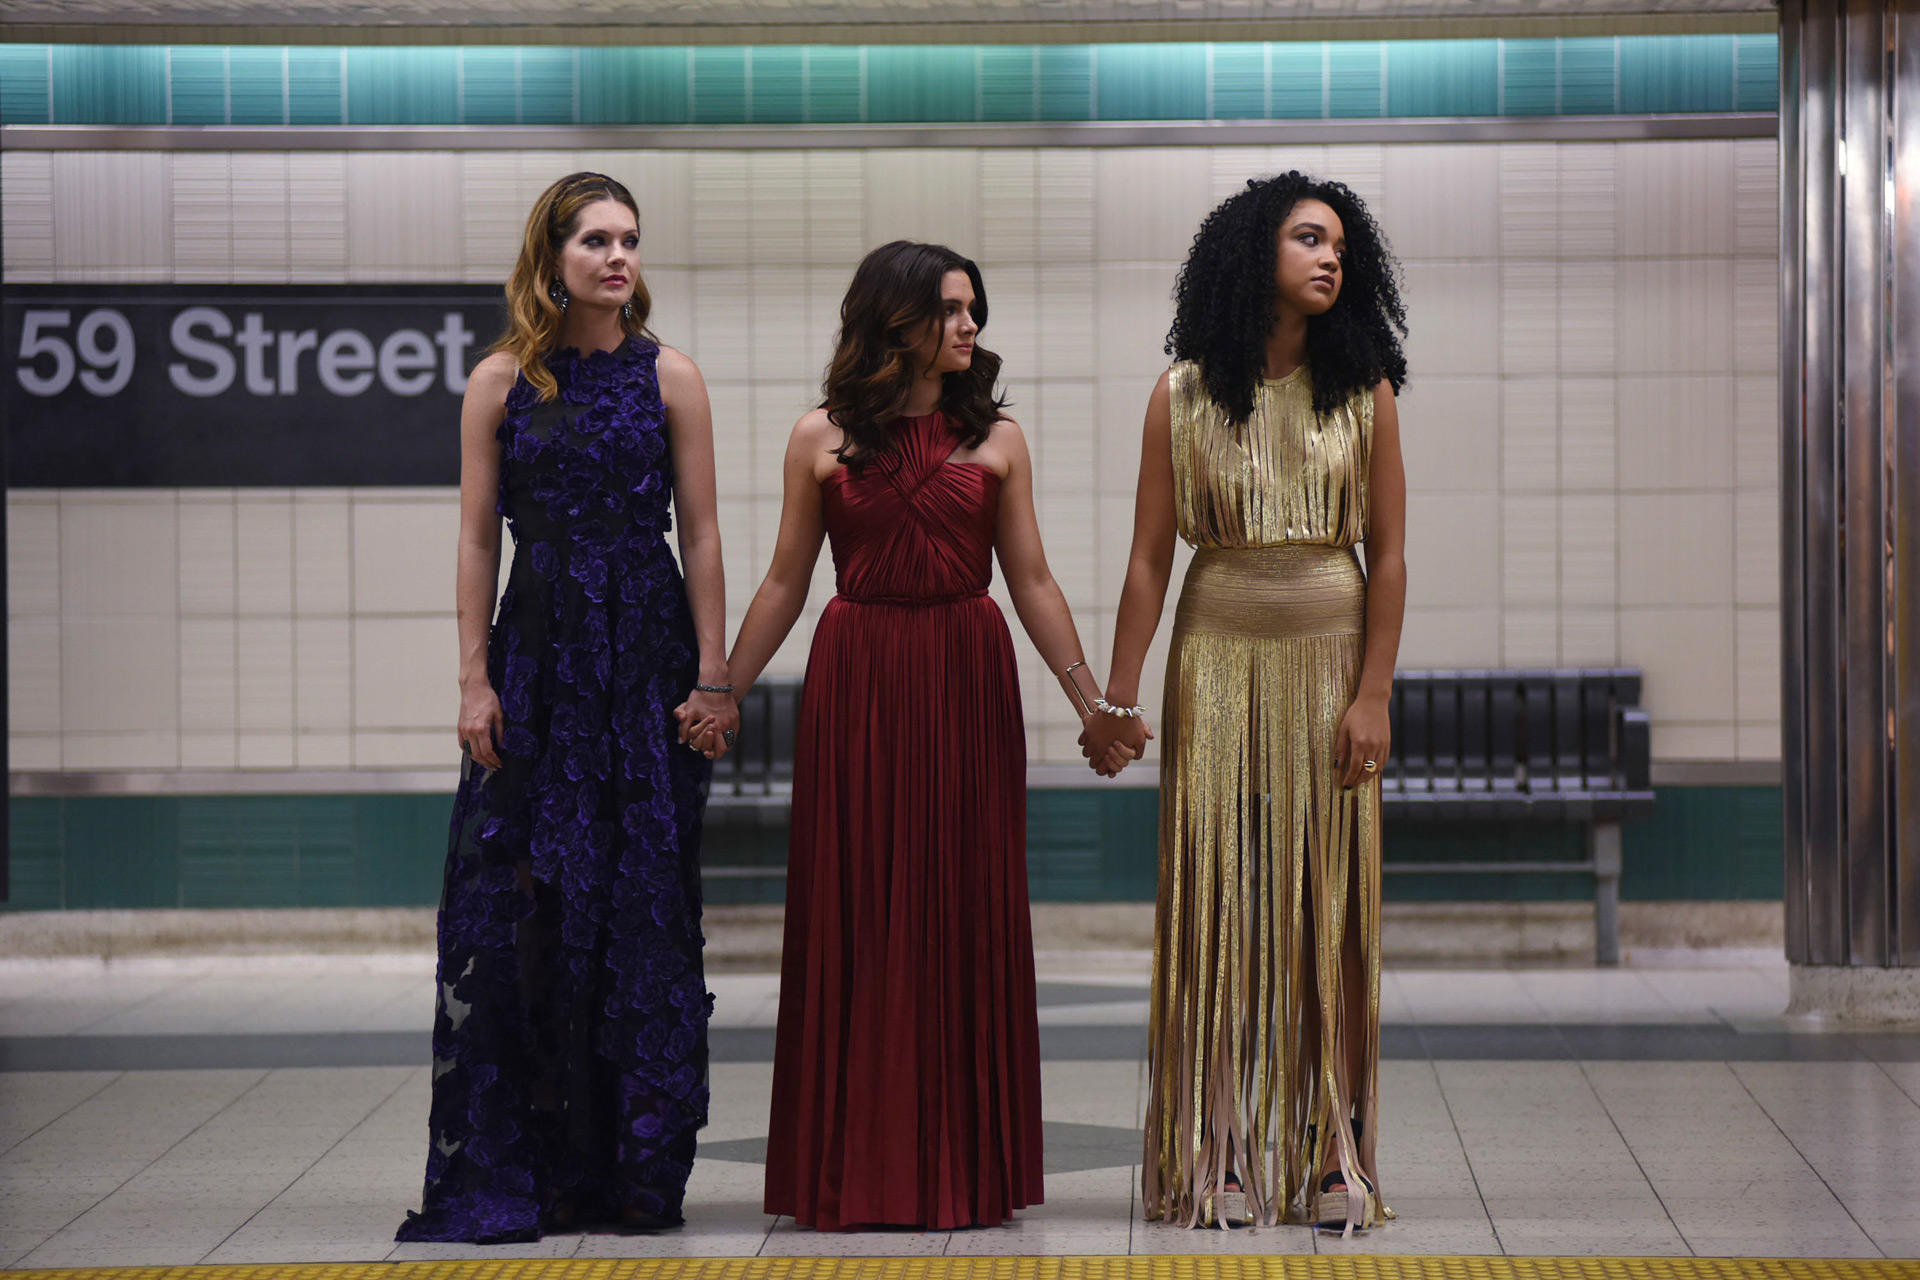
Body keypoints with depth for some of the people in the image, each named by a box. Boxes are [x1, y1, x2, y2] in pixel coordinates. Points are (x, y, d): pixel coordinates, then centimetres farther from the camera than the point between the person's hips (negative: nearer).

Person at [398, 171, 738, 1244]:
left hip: (647, 652, 0)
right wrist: (476, 679, -3)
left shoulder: (669, 376, 3)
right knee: (529, 908, -1)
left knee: (643, 906, 0)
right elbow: (479, 539, 4)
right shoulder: (502, 383, 4)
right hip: (537, 654, 1)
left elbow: (702, 534, 2)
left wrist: (713, 676, -4)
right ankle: (537, 1172, 6)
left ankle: (638, 1172, 8)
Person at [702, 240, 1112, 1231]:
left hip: (966, 682, 1)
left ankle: (960, 1166, 11)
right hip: (855, 684, -1)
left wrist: (1090, 696, 1)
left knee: (964, 916, 2)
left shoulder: (995, 439, 5)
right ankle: (856, 1169, 10)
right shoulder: (822, 440, 3)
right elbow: (784, 583, 7)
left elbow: (1031, 581, 6)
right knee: (854, 916, 2)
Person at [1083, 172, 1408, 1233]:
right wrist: (1115, 699, -2)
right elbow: (1148, 558, 1)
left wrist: (1371, 694, -7)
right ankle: (1216, 1159, 4)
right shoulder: (1182, 395, 1)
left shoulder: (1363, 391, 3)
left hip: (1330, 656, 1)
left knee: (1329, 907, 1)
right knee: (1214, 904, 0)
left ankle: (1333, 1155, 6)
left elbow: (1387, 554, 1)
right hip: (1219, 658, 0)